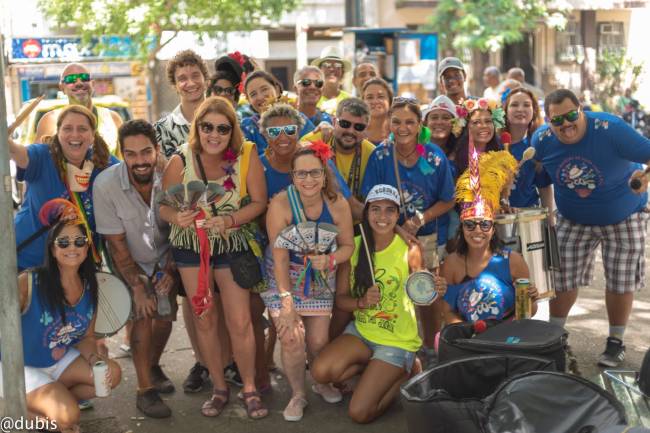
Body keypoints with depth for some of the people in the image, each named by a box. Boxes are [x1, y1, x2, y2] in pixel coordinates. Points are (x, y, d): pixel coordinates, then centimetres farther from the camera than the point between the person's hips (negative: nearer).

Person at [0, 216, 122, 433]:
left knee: (112, 374, -10)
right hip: (20, 367, -6)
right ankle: (25, 408, 5)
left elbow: (86, 337, 5)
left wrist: (94, 358, -15)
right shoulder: (28, 283, -22)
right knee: (68, 416, -25)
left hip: (59, 362, 7)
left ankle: (52, 402, 2)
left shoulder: (89, 288, -4)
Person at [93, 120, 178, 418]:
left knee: (166, 314, 0)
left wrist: (170, 271, -9)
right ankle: (145, 390, -5)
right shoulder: (106, 185, -28)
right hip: (129, 262, -2)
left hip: (163, 258, 3)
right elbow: (117, 243, -20)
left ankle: (153, 367, 30)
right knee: (144, 314, -16)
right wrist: (137, 286, -19)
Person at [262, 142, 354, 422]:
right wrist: (286, 300, -28)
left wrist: (329, 260, -27)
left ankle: (322, 383, 33)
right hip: (285, 277, -2)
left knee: (318, 341, 0)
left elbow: (348, 245, -5)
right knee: (292, 339, -13)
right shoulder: (281, 204, -25)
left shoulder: (338, 205, -18)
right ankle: (298, 395, 13)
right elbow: (280, 256, -24)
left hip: (320, 278, 2)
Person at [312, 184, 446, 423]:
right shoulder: (354, 246, -7)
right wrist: (362, 302, -25)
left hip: (397, 340, -4)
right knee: (321, 372, -22)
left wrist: (434, 292, -28)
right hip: (361, 331, 4)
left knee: (359, 413, -11)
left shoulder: (409, 249, -15)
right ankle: (375, 369, 7)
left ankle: (406, 373, 14)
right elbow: (341, 298, -4)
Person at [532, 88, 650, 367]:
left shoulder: (610, 129, -28)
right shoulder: (542, 139, -15)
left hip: (623, 218, -2)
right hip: (573, 220, 3)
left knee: (621, 282, 4)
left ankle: (616, 342, 23)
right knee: (563, 278, 2)